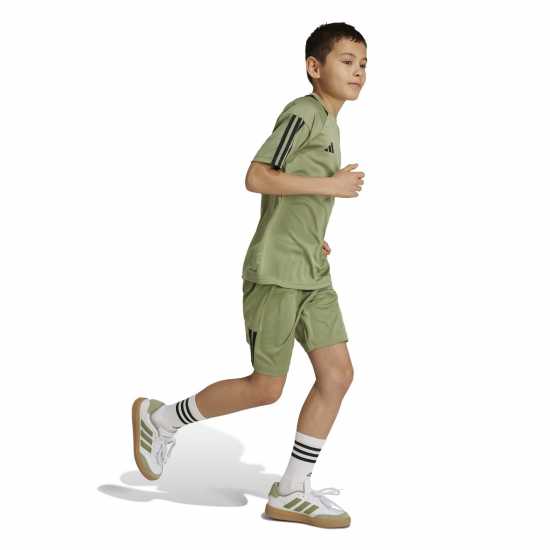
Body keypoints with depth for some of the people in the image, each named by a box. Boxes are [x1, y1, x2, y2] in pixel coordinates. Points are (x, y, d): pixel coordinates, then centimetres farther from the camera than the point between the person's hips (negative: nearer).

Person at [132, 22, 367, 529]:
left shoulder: (328, 124, 18)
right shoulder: (303, 112, -10)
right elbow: (256, 178, -18)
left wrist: (312, 236, 14)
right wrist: (329, 185, -17)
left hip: (312, 274, 9)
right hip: (274, 272, -9)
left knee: (338, 373, 1)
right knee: (266, 387, -3)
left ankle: (292, 493, 9)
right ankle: (160, 418, 18)